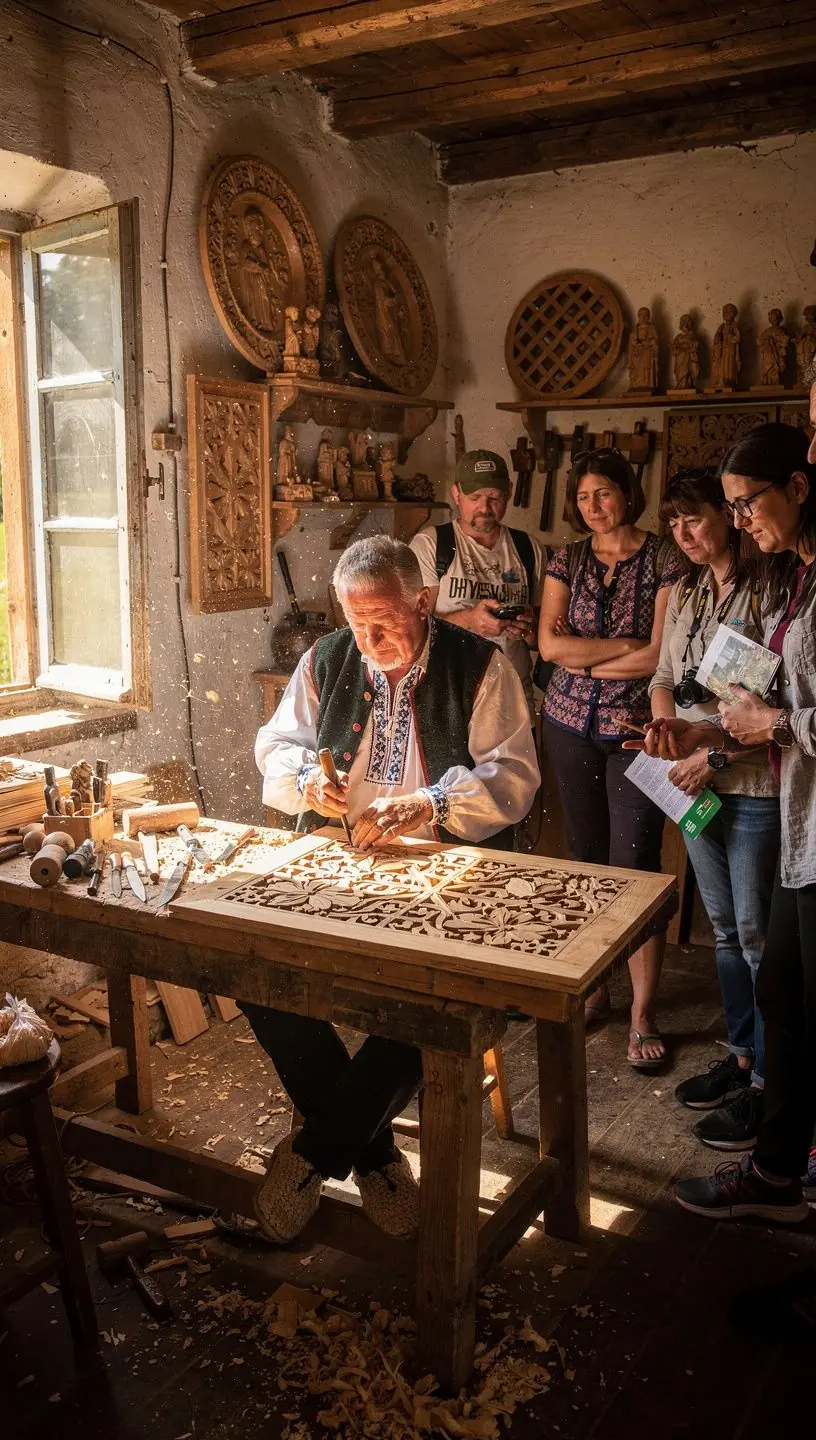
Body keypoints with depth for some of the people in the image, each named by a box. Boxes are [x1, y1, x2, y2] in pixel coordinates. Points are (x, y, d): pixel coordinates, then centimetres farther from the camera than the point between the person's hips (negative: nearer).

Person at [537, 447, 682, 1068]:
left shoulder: (664, 558, -4)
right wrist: (626, 645, -10)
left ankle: (643, 1015, 6)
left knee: (635, 865, -5)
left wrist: (582, 658, -7)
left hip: (635, 728, -4)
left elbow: (661, 656, -13)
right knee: (587, 856, 12)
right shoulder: (567, 559, 7)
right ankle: (593, 987, 27)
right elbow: (550, 644, -5)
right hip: (572, 724, 4)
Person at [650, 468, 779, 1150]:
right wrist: (667, 731, -1)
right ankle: (740, 1055, 31)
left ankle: (765, 1082, 13)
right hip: (694, 781, 7)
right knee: (726, 929, 17)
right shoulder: (684, 595, 12)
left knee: (757, 934, 0)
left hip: (755, 783, -7)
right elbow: (664, 677, 18)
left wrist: (719, 754, -19)